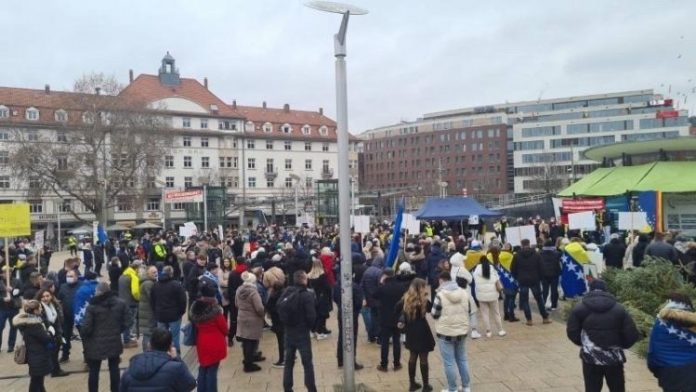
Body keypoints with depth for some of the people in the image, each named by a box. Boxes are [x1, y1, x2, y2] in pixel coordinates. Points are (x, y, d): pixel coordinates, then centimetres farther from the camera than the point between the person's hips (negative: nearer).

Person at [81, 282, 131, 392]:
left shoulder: (92, 305, -12)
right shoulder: (120, 303, -2)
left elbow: (86, 327, -14)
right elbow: (127, 321, -3)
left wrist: (84, 337, 6)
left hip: (96, 343, -3)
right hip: (114, 341, 3)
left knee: (94, 371, 9)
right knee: (114, 369, 15)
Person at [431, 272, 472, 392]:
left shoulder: (440, 294, -16)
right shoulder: (464, 292, 0)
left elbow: (435, 314, -10)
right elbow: (469, 311, 10)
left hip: (446, 332, -5)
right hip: (462, 331, 5)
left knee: (449, 362, 5)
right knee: (462, 359, 19)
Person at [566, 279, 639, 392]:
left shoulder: (579, 308, 0)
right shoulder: (619, 308, 4)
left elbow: (572, 332, -4)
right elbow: (632, 334, -3)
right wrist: (620, 345, 16)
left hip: (590, 358, -1)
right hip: (614, 358, 1)